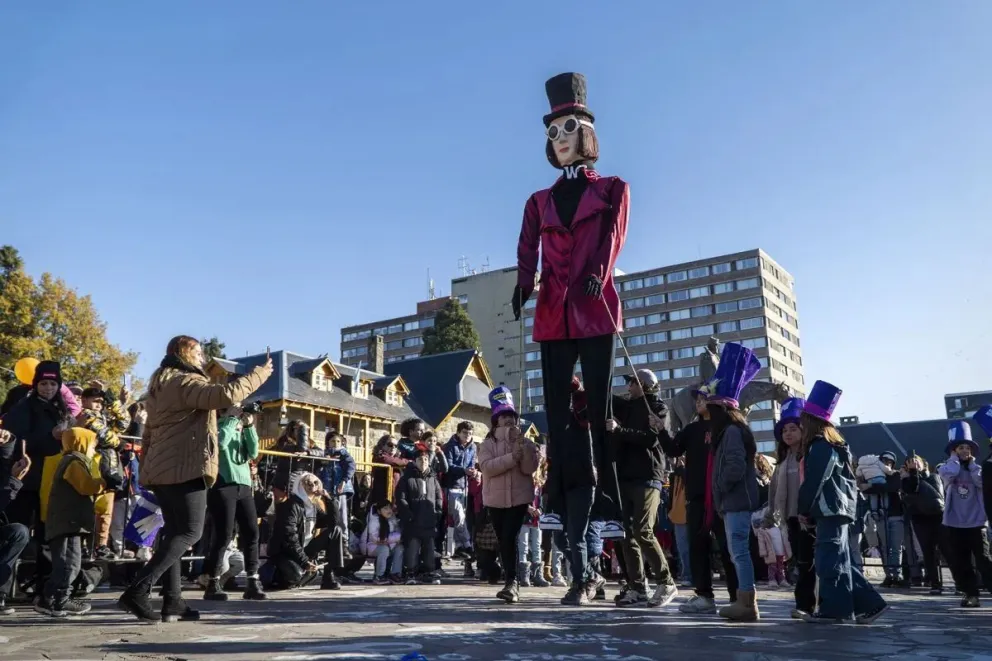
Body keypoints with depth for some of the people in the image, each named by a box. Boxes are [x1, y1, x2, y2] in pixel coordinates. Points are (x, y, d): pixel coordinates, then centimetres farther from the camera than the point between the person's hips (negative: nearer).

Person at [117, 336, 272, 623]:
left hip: (161, 470, 10)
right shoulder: (185, 382, -10)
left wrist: (145, 470, 27)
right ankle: (137, 590, -17)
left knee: (175, 532, 11)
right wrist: (259, 374, -16)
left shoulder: (160, 386, 22)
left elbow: (148, 435, 25)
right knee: (190, 532, -8)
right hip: (185, 469, -10)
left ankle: (172, 601, 7)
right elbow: (226, 395, -26)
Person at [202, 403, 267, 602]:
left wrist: (249, 427, 0)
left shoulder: (243, 431, 20)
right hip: (222, 486, -6)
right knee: (224, 535, -7)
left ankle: (253, 583, 5)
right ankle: (213, 584, 3)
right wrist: (234, 418, -8)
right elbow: (220, 442, -18)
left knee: (251, 533, 0)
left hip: (244, 486, 6)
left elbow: (253, 453, 6)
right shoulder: (220, 425, 4)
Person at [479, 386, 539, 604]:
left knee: (510, 538, -15)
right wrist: (511, 457, -22)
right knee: (503, 540, 9)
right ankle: (512, 583, 21)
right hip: (496, 499, 2)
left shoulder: (526, 443, 6)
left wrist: (522, 445, -16)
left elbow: (530, 468, -8)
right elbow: (486, 467, -14)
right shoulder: (488, 443, 3)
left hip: (520, 498, -2)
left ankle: (511, 582, -15)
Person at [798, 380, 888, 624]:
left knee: (829, 560, -6)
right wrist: (810, 512, 16)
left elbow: (814, 482, -16)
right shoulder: (830, 445, 19)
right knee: (838, 560, 11)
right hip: (835, 510, 10)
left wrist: (804, 510, -7)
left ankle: (832, 609, -2)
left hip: (830, 510, -10)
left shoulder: (821, 446, -12)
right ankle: (870, 603, 14)